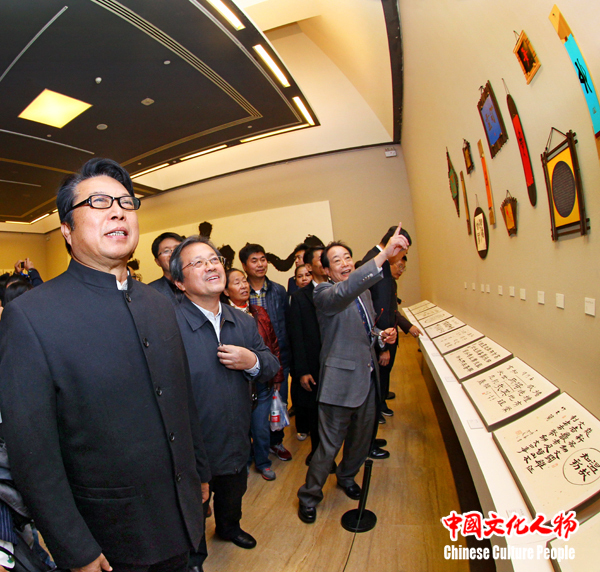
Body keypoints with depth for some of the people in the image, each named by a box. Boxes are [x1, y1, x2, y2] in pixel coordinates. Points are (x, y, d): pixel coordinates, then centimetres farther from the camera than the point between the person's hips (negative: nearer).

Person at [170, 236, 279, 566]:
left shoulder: (244, 322, -2)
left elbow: (272, 366, 4)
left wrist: (252, 362, -19)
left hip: (237, 442, 6)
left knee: (233, 496, 33)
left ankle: (229, 527, 65)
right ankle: (194, 558, 55)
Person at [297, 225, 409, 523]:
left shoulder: (363, 291, 9)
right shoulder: (324, 294, -16)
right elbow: (345, 291, -40)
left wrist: (381, 335, -1)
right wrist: (384, 255, -47)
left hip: (367, 376, 8)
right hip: (341, 379, -7)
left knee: (362, 436, 23)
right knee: (329, 444, 4)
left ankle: (347, 476, 50)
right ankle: (309, 496, 29)